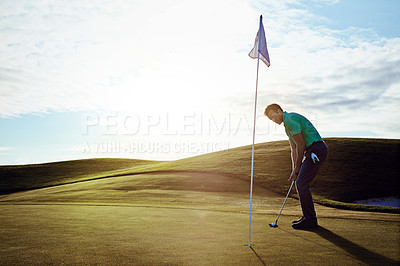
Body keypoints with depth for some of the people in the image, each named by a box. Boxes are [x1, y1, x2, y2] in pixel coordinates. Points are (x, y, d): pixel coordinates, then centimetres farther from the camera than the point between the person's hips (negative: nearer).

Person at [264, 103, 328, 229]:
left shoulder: (291, 119, -14)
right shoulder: (287, 125, 19)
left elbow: (301, 145, -14)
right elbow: (294, 149, 17)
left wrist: (297, 168, -6)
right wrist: (294, 169, 9)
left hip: (317, 150, -10)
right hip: (312, 151, 10)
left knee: (301, 183, -10)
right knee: (301, 183, 12)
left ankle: (310, 219, -3)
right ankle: (309, 217, 18)